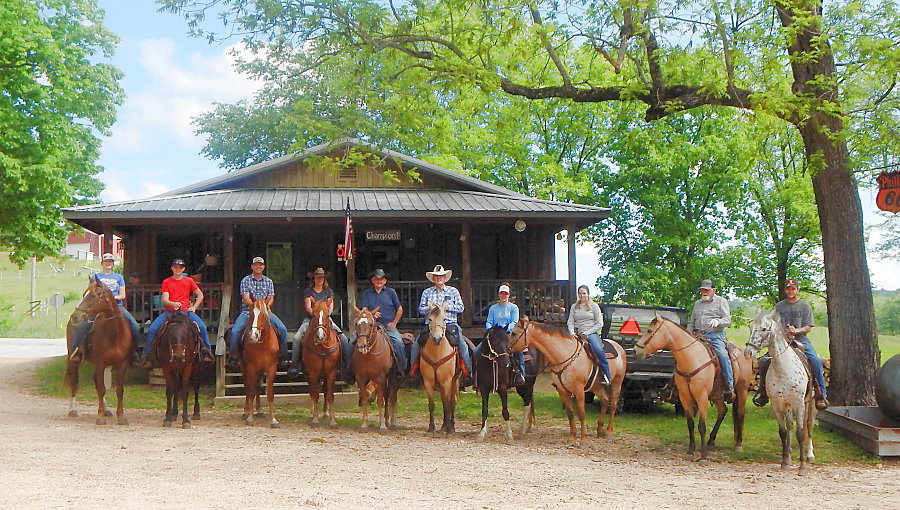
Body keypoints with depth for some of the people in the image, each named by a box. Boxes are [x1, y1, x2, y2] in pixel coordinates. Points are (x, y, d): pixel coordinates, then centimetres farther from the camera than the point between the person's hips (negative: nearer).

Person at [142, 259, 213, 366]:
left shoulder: (189, 281, 10)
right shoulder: (166, 282, 7)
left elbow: (200, 295, 16)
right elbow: (164, 300, -4)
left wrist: (194, 307, 2)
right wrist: (173, 304, -25)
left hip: (186, 311, 0)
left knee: (202, 326, -25)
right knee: (152, 329, -19)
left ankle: (206, 351, -12)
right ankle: (147, 355, -7)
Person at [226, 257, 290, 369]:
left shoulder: (268, 281, 12)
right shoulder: (245, 280, 3)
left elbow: (271, 299, 5)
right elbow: (246, 299, -7)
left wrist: (266, 306, -16)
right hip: (248, 311, -2)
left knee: (283, 329, -15)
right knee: (235, 331, -24)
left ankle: (283, 354, 1)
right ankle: (233, 355, -6)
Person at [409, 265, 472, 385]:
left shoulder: (453, 291, 12)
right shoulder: (426, 292, 13)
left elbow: (461, 307, 6)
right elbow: (421, 310, 9)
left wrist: (447, 307, -8)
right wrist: (430, 308, -11)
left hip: (450, 325, -1)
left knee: (463, 345, -22)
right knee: (416, 344, -15)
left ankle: (467, 372, -16)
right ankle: (412, 370, -4)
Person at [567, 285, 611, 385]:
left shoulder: (594, 306, 5)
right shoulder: (574, 307, 14)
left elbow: (599, 324, 1)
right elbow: (570, 322, 9)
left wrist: (587, 333, -9)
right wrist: (572, 333, -12)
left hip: (591, 333, -3)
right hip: (577, 334, 3)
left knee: (598, 349, -31)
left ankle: (606, 375, -24)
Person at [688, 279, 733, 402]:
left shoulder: (721, 301, 8)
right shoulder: (697, 304, 24)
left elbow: (728, 321, -2)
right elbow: (691, 323, 29)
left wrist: (718, 321, -23)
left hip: (715, 335, -5)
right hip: (698, 336, 5)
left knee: (723, 356, -27)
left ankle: (729, 388, -23)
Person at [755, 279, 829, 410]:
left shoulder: (804, 306, 8)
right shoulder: (778, 306, 13)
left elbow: (808, 327, 2)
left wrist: (796, 331, -17)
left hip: (801, 339, -2)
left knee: (815, 360, -27)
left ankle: (821, 393, -18)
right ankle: (763, 391, 3)